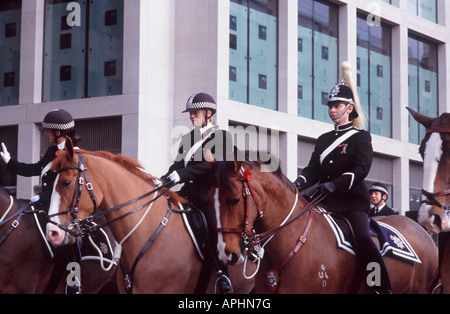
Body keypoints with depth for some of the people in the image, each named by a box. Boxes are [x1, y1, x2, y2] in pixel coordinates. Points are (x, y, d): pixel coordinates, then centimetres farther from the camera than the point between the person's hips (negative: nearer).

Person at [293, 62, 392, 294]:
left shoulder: (361, 137, 2)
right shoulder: (323, 140, 19)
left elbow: (362, 168, -13)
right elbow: (313, 170, 13)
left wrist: (336, 183, -28)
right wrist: (300, 183, -10)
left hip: (353, 200, -6)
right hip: (327, 202, 6)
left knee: (363, 239, -26)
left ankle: (384, 288, -25)